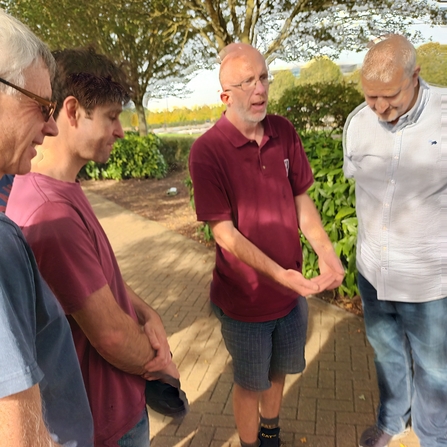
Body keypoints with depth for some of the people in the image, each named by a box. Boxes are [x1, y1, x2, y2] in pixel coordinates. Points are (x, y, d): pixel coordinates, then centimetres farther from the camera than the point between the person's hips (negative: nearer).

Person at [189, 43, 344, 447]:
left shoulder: (284, 132, -4)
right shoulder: (207, 151, -20)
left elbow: (301, 199, 2)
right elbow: (224, 232, -21)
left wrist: (327, 255, -11)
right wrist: (280, 274, -28)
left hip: (292, 291, 5)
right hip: (245, 298, -5)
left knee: (278, 371, 27)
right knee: (250, 383, 18)